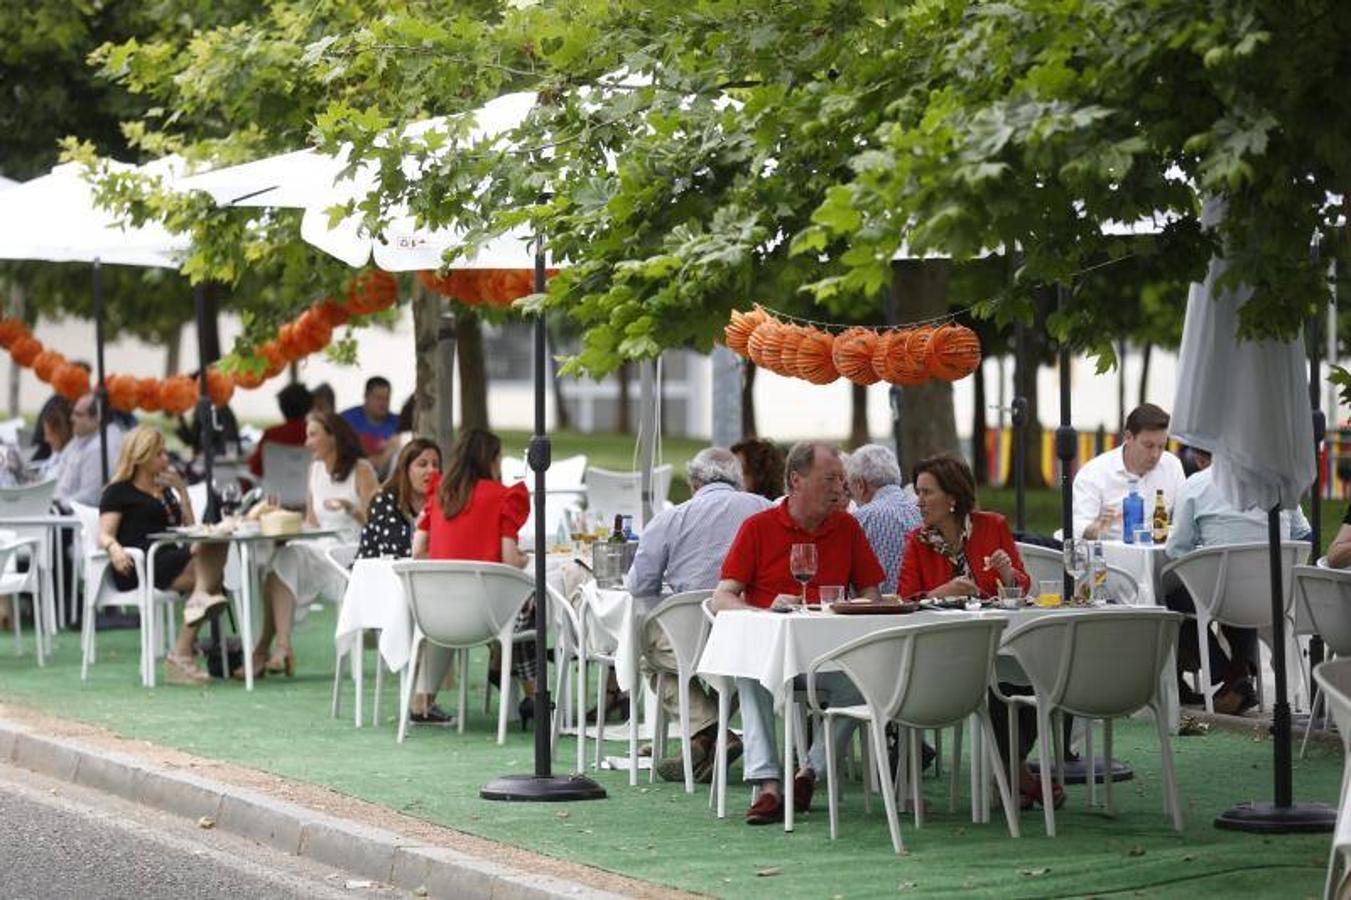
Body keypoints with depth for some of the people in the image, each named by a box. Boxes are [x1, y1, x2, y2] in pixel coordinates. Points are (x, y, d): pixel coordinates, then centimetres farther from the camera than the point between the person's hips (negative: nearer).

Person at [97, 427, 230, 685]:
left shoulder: (165, 490, 31)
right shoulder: (119, 492, 11)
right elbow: (104, 535, -2)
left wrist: (182, 490, 17)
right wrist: (114, 548, -26)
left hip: (169, 561, 6)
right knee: (209, 574, -29)